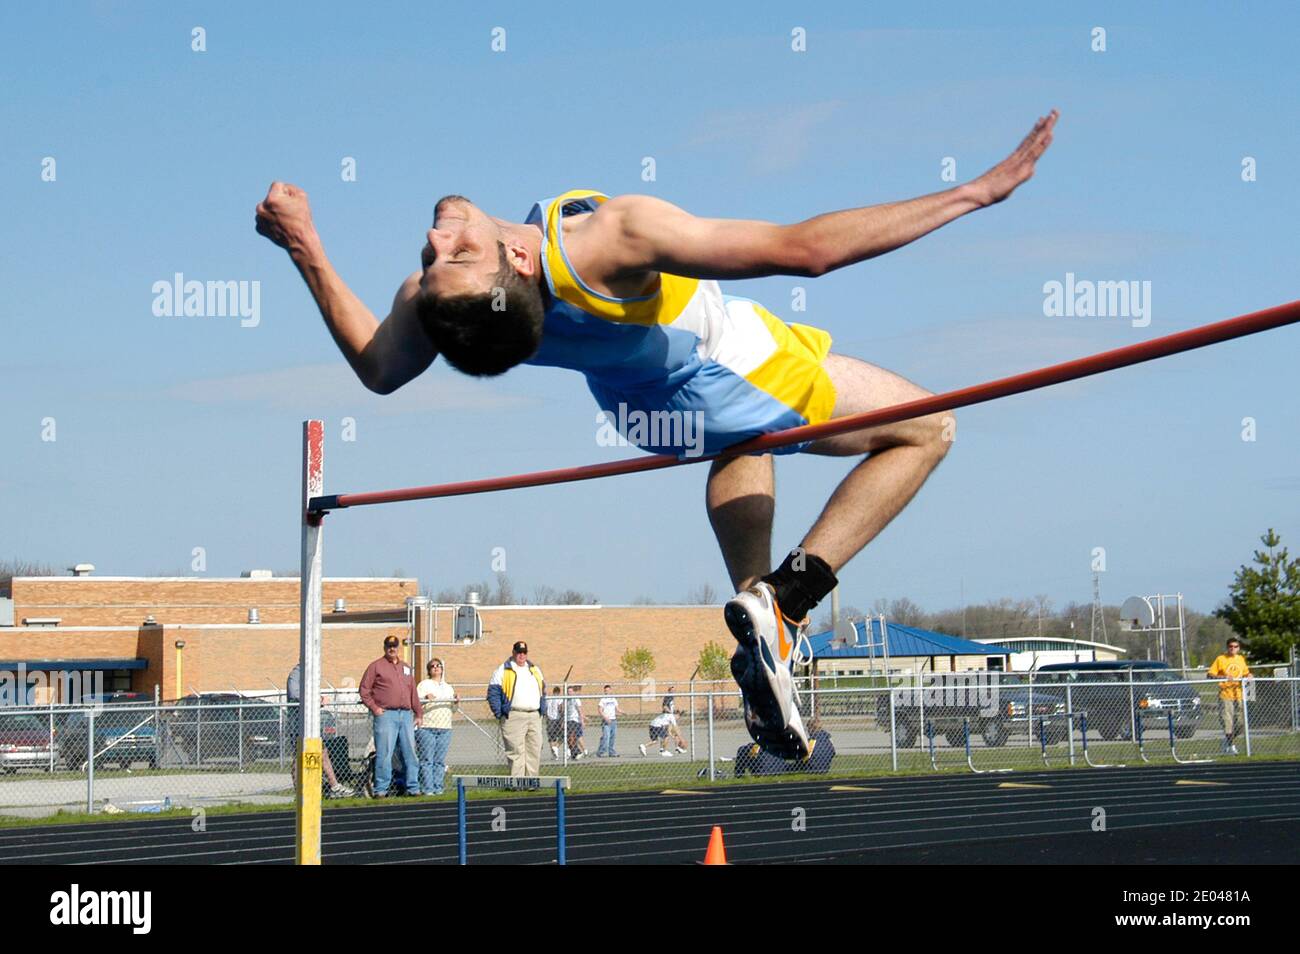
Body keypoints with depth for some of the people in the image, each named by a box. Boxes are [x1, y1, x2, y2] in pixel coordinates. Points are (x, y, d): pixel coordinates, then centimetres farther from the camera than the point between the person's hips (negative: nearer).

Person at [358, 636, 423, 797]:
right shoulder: (376, 666, 5)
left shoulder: (406, 668, 21)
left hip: (406, 714, 5)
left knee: (410, 752, 6)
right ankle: (381, 789, -4)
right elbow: (364, 689, 1)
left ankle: (412, 787, 12)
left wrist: (418, 712, 18)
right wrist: (373, 707, -8)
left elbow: (413, 693, 23)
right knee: (384, 753, -7)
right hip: (386, 715, -5)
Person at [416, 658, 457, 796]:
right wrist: (425, 699, -22)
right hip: (426, 727, -5)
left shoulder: (448, 687, 22)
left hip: (445, 729, 5)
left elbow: (453, 707, 22)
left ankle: (438, 788, 5)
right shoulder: (424, 685, 6)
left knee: (440, 761, 2)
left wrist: (456, 702, 1)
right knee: (427, 760, -8)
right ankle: (427, 788, -7)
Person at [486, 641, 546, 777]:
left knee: (535, 750, 4)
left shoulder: (535, 670, 19)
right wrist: (499, 714, -9)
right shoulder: (503, 670, 2)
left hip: (534, 716, 6)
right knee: (516, 751, -9)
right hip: (514, 717, -6)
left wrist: (542, 709, 14)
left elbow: (542, 691, 26)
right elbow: (493, 693, -3)